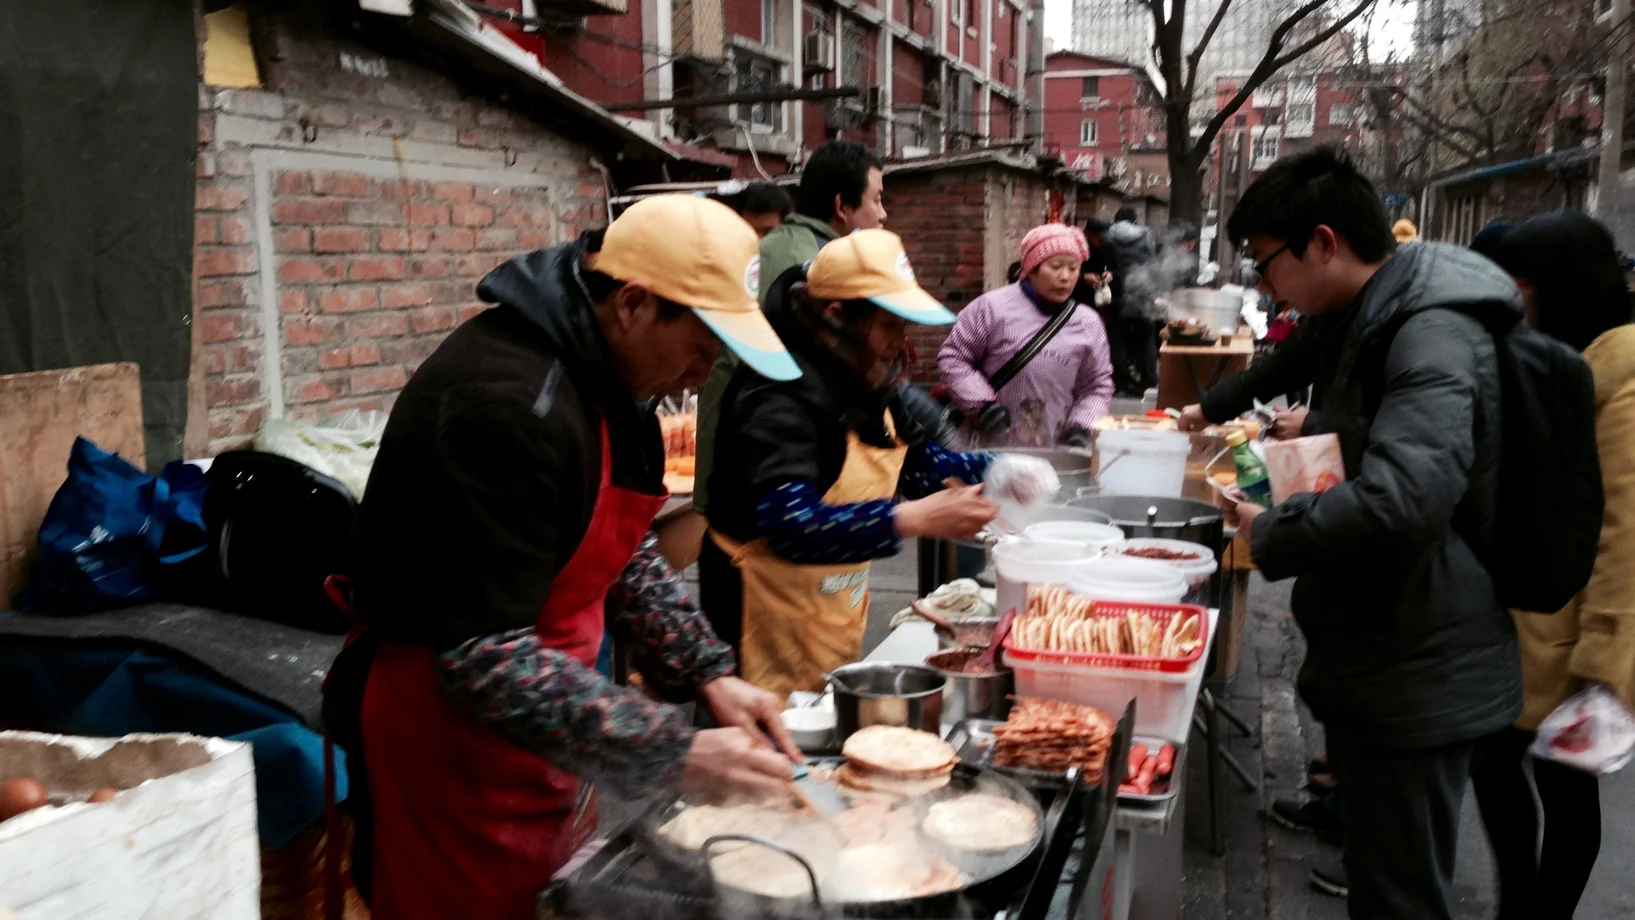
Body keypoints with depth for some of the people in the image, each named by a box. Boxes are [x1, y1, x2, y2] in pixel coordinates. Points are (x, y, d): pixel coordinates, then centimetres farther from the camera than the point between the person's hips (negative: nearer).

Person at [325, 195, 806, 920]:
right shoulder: (505, 404, -27)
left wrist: (709, 673, 0)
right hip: (449, 740, -9)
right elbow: (485, 659, -29)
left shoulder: (605, 374, 3)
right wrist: (677, 757, -28)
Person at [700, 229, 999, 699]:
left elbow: (913, 458, 17)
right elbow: (786, 523, -38)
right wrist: (914, 519, -42)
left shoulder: (862, 379, 4)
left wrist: (988, 470, -1)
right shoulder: (782, 392, -25)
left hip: (838, 615, 9)